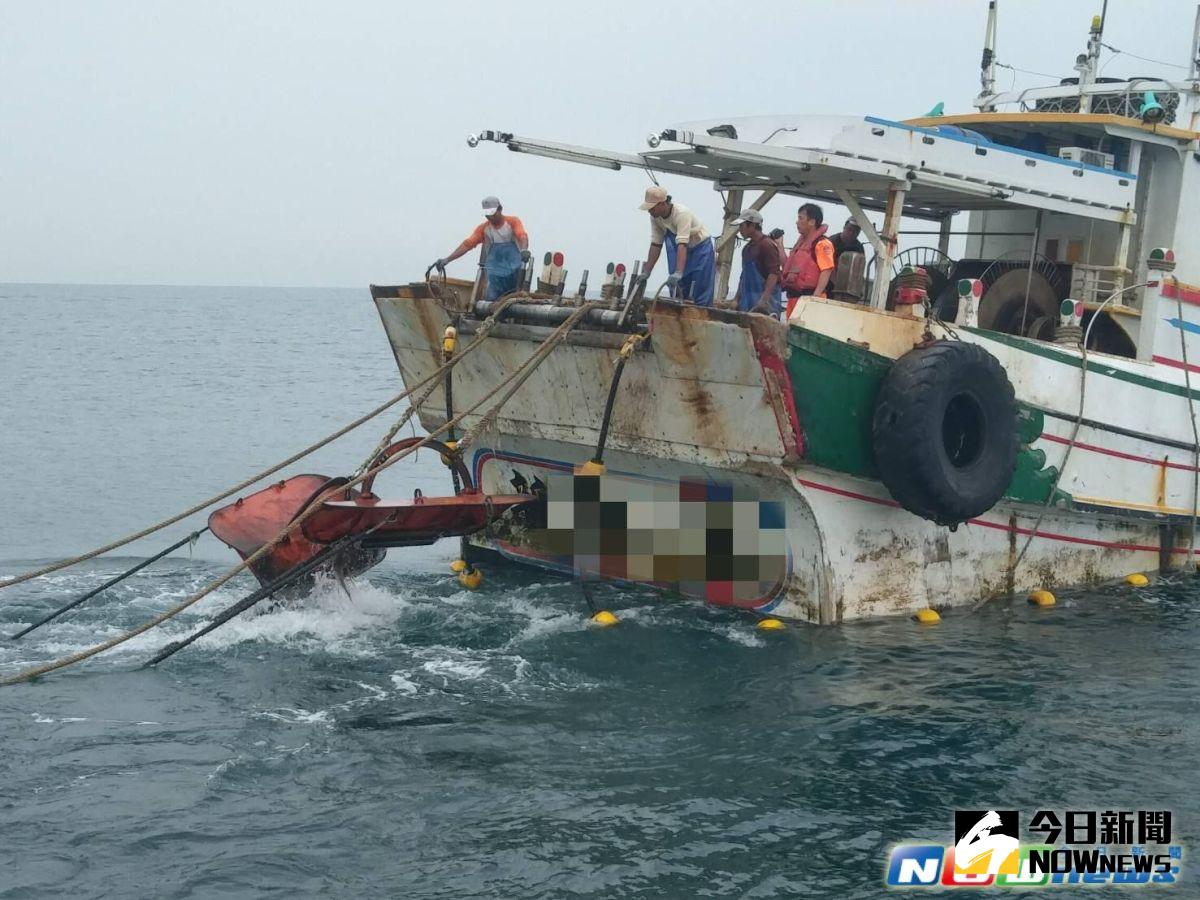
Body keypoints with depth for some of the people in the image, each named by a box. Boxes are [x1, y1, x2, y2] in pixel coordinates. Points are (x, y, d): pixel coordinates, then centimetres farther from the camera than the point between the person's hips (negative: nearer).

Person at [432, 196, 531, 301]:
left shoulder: (513, 222, 1)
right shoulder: (484, 228, 8)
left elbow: (522, 237, -18)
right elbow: (467, 244, 1)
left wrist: (524, 250, -41)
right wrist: (447, 259, -9)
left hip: (515, 272, -2)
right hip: (495, 275, 2)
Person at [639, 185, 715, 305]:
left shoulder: (682, 213, -30)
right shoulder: (655, 217, -9)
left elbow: (682, 245, -39)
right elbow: (655, 245, -3)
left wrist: (678, 273, -48)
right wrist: (646, 272, -5)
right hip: (684, 251, 7)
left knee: (702, 299, -11)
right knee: (678, 293, 6)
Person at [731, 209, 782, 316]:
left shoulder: (767, 245, -9)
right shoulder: (747, 248, 18)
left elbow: (774, 274, -17)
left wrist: (764, 300, -25)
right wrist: (736, 299, 19)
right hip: (747, 301, 8)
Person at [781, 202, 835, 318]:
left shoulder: (822, 244, -9)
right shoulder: (801, 243, 20)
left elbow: (826, 271, -18)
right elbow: (788, 267, 25)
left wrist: (816, 297, -27)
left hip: (808, 298, -10)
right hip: (793, 297, 10)